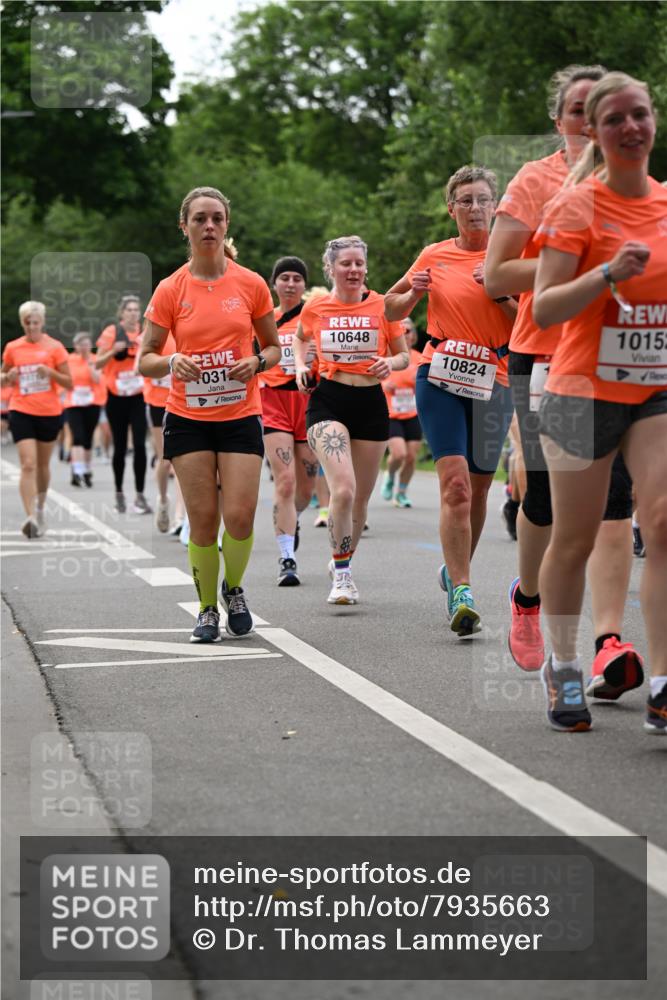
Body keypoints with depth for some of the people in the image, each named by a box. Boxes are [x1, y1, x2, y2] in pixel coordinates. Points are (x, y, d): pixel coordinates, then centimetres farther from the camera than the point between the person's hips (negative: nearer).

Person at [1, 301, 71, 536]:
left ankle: (40, 508, 36)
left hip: (49, 413, 1)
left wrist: (50, 372, -18)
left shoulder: (54, 347, -1)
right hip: (21, 411, -1)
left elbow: (69, 383, -1)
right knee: (28, 465, -14)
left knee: (42, 464, 14)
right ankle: (31, 517, -23)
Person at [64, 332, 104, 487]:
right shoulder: (70, 360, 5)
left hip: (92, 404, 0)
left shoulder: (95, 360, 2)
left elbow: (97, 380, -12)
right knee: (78, 438, -15)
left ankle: (87, 471, 21)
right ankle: (77, 472, -23)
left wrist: (90, 364, -17)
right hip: (73, 404, 0)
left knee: (87, 439, 6)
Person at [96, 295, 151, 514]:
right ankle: (119, 494, 19)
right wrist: (113, 351, -19)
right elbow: (98, 364, -2)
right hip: (116, 396, -1)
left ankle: (140, 496, -9)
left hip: (139, 396, 1)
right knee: (120, 447, 5)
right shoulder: (112, 332, -2)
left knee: (140, 444, -10)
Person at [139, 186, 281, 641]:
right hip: (189, 418, 0)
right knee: (203, 518, -2)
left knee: (240, 516, -9)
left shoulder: (251, 284, 0)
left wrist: (256, 362, -11)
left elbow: (273, 347, 11)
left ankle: (234, 589, 19)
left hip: (241, 416, 0)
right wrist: (172, 362, -20)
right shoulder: (170, 290, -2)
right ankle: (207, 608, 16)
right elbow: (145, 360, 1)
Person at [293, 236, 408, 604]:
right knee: (343, 489, -21)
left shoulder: (382, 305, 0)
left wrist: (390, 363, -13)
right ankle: (341, 574, -10)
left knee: (361, 497, 10)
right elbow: (300, 339, 23)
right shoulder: (315, 308, 2)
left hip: (371, 404, 2)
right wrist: (301, 366, 6)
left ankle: (342, 563, 33)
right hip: (328, 401, -2)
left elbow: (403, 355, 9)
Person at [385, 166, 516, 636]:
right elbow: (391, 309, 20)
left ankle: (455, 569, 34)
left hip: (493, 381, 1)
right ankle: (462, 594, -19)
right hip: (441, 377, -1)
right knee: (455, 482, -15)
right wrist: (413, 293, -1)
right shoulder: (435, 256, 8)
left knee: (478, 488, 9)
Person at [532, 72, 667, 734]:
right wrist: (608, 273, -27)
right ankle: (562, 670, 25)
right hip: (584, 390, -3)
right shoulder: (578, 207, -7)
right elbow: (543, 309, -15)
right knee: (574, 539, 5)